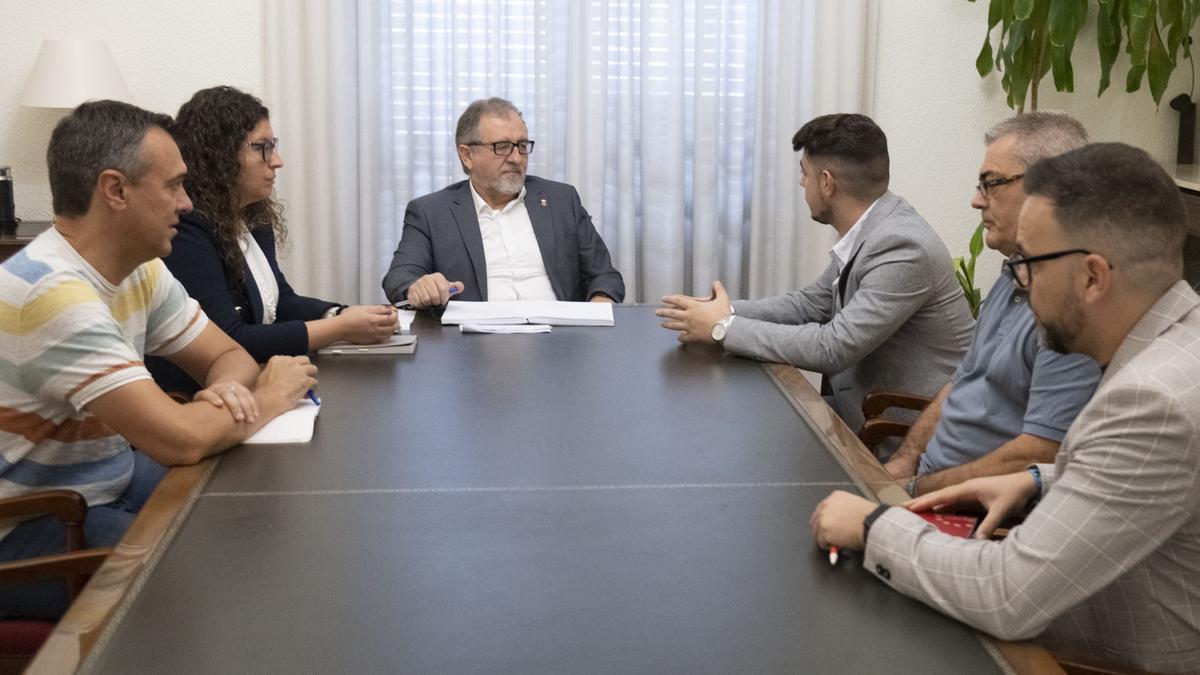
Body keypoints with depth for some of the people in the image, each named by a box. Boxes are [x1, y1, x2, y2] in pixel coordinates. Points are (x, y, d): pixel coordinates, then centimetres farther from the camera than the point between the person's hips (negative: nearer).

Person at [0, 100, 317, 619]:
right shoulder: (53, 293, -29)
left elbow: (229, 356, 8)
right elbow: (181, 440, -34)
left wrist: (229, 389, -16)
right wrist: (267, 400, -15)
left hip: (111, 480, 9)